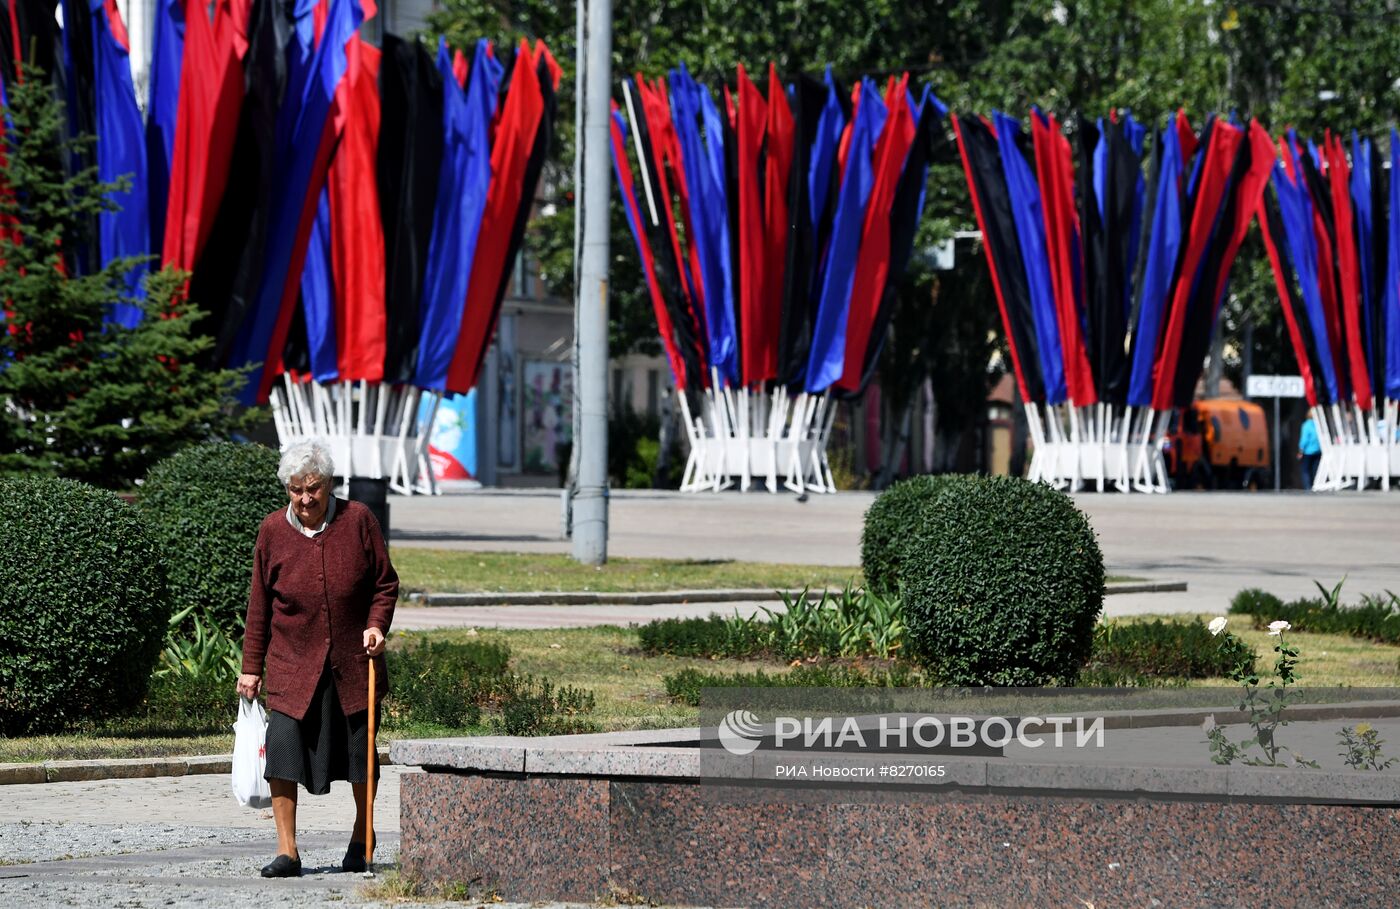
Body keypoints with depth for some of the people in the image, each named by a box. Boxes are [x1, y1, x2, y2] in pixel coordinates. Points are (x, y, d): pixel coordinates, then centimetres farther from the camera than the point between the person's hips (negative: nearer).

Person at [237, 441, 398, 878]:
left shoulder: (357, 520, -5)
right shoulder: (273, 530, -2)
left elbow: (385, 583, 4)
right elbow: (259, 604, 5)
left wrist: (376, 625, -13)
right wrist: (251, 667, 5)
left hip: (352, 664, 0)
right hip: (292, 664, 0)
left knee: (361, 754, 8)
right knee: (283, 749, -12)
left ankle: (363, 837, 30)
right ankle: (287, 850, -6)